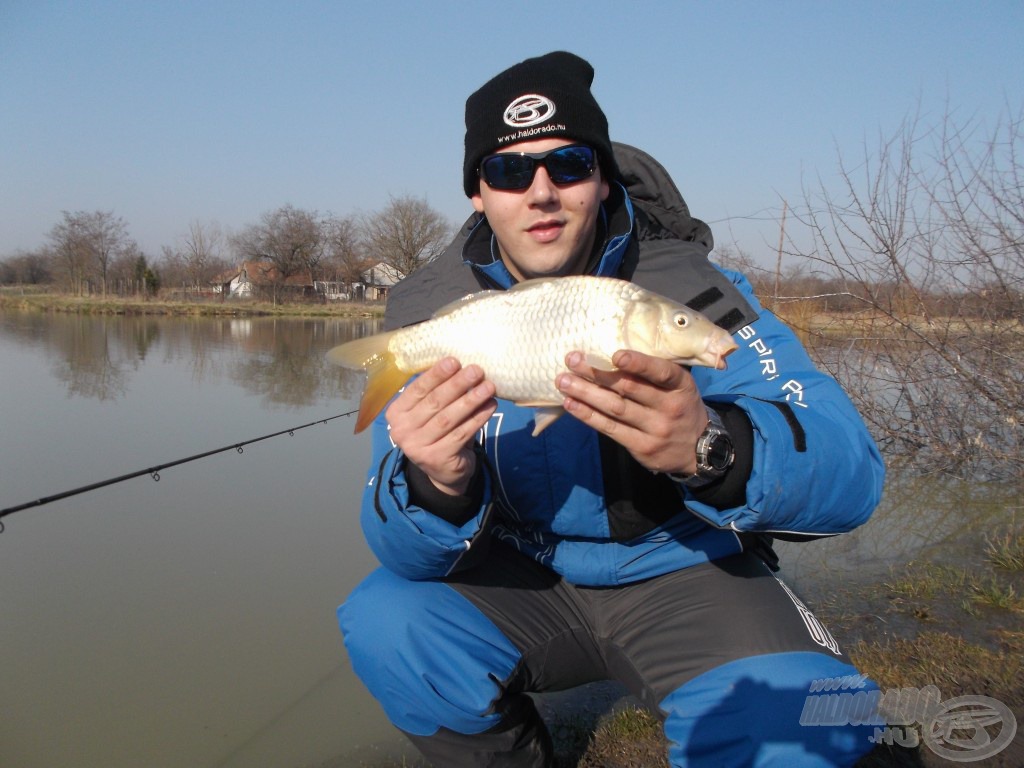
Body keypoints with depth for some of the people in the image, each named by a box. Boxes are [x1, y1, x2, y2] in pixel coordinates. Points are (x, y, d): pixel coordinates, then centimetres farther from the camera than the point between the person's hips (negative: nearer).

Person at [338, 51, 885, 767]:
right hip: (525, 580, 3)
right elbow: (408, 554, -13)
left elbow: (851, 473, -26)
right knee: (385, 623, -21)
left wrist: (710, 448, -48)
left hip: (683, 576, -2)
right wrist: (438, 486, -38)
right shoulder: (432, 312, -10)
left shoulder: (688, 288, -17)